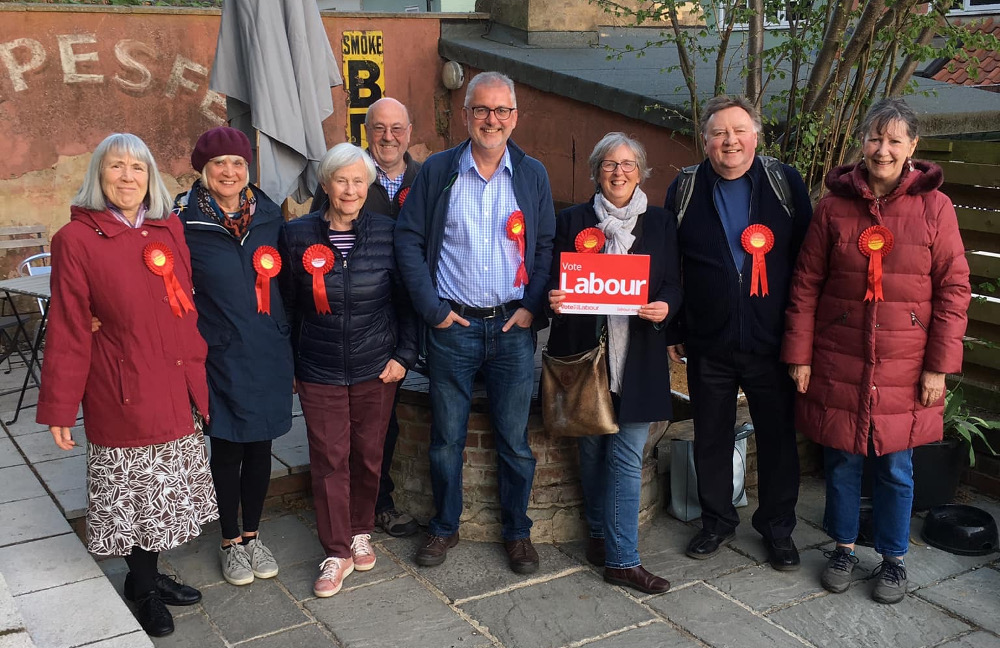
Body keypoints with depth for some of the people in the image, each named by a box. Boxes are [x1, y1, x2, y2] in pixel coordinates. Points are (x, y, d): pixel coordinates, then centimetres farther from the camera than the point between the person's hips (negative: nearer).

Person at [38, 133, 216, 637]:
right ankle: (143, 587, 30)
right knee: (134, 494, 10)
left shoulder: (169, 229, 4)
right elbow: (67, 331, -9)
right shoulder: (76, 240, -10)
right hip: (123, 395, -5)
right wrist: (59, 407, -7)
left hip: (177, 390, 5)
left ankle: (148, 575, 37)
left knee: (165, 492, 17)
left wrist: (199, 375, 9)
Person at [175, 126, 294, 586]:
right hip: (221, 356, -3)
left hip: (269, 354, 3)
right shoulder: (185, 221, -7)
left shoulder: (269, 214, 4)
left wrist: (292, 346, 11)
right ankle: (230, 542, 26)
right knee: (228, 449, 7)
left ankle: (252, 535, 31)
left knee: (260, 446, 13)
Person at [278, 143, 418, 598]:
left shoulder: (386, 233, -4)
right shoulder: (297, 235, -4)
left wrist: (404, 355, -3)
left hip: (376, 369, 1)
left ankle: (360, 532, 34)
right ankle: (337, 553, 16)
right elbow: (287, 305, 3)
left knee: (368, 455, 12)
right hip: (319, 372, 0)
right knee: (329, 459, 3)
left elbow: (406, 301, 3)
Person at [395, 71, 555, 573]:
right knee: (446, 437, 9)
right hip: (452, 325, 0)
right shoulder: (437, 171, 2)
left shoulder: (532, 175, 6)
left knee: (514, 438, 8)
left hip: (513, 326, 1)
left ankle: (517, 531, 25)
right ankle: (444, 527, 27)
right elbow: (408, 240, 2)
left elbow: (548, 246, 7)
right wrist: (433, 308, -5)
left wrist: (532, 307, -5)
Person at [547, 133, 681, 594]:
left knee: (627, 456, -3)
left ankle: (622, 559, 4)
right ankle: (601, 535, 27)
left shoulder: (659, 223, 10)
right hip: (585, 350, 0)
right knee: (592, 449, 9)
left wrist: (665, 307, -13)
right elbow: (555, 280, 8)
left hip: (638, 356, 0)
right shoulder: (572, 220, 7)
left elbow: (674, 284, 8)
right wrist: (552, 298, -14)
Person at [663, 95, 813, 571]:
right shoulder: (684, 191, 2)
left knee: (778, 438, 9)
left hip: (772, 342, -1)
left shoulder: (787, 184, 0)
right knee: (711, 438, 12)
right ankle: (717, 521, 31)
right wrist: (672, 331, 4)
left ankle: (778, 527, 28)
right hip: (708, 345, 1)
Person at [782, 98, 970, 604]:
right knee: (841, 461, 11)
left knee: (896, 468, 10)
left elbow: (954, 289, -3)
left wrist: (939, 366, -6)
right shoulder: (834, 206, -1)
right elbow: (806, 284, 1)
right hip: (838, 365, 1)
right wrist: (799, 355, -2)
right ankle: (843, 547, 32)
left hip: (903, 369, -1)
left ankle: (893, 559, 30)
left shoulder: (934, 207, -3)